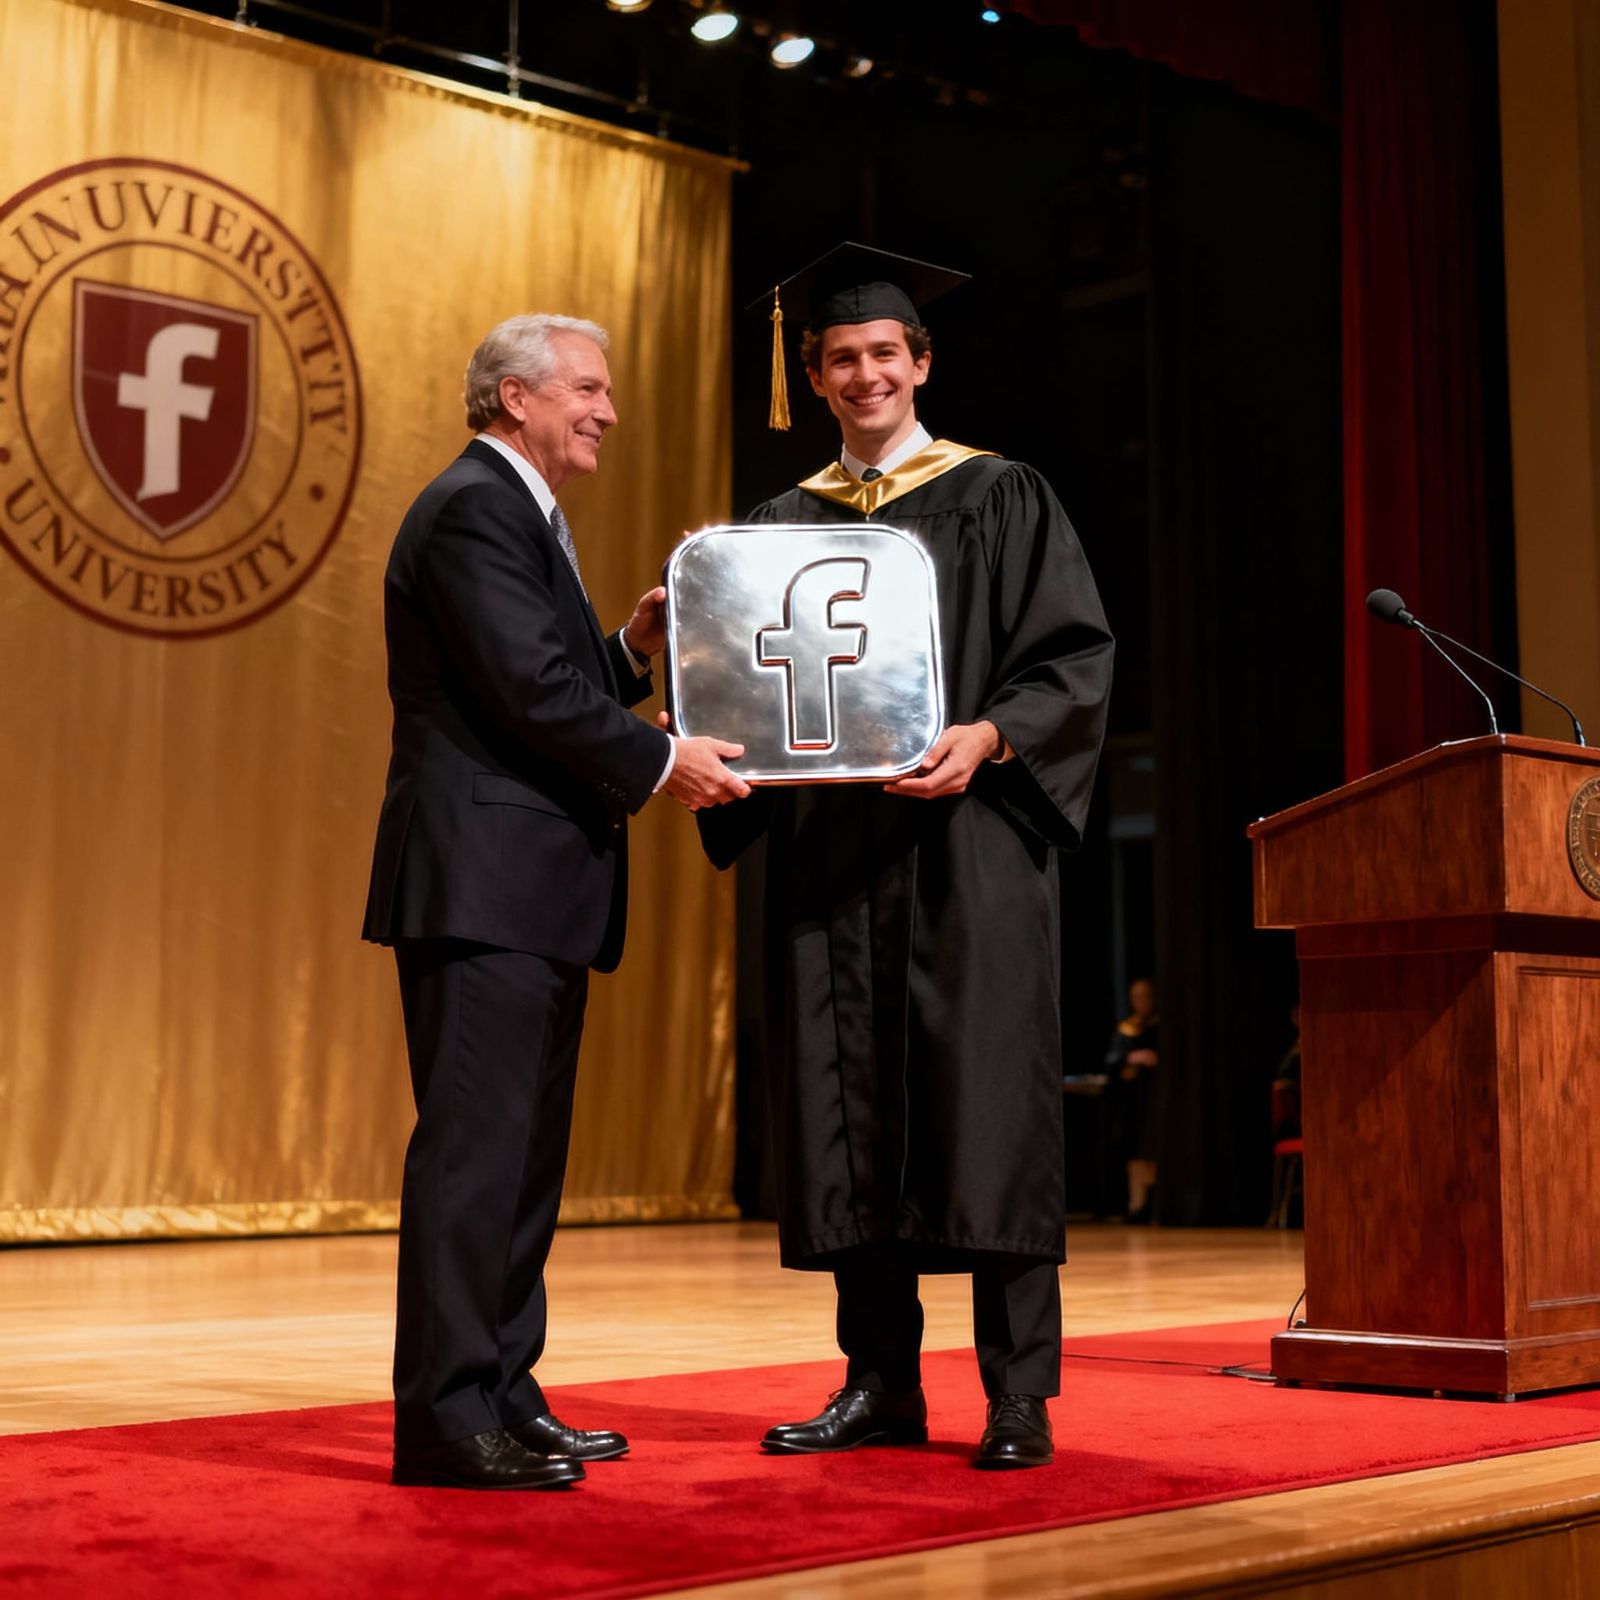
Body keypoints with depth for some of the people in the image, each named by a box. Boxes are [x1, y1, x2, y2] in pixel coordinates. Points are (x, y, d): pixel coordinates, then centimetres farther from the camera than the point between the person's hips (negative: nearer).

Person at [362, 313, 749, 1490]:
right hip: (483, 880, -11)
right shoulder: (472, 508, -10)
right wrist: (662, 762, -12)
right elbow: (528, 688, -19)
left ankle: (502, 1397, 19)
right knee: (476, 1144, -9)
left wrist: (634, 649, 8)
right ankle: (447, 1416, -4)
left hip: (535, 889, 11)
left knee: (525, 1152, 12)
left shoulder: (524, 514, 23)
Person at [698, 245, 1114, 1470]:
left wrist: (987, 737, -18)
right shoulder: (782, 524, 16)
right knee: (848, 1114, 4)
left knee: (985, 1106, -5)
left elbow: (1078, 656, -2)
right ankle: (881, 1383, 12)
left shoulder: (1001, 499, 6)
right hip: (831, 852, 4)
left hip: (967, 845, -4)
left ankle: (1020, 1393, 1)